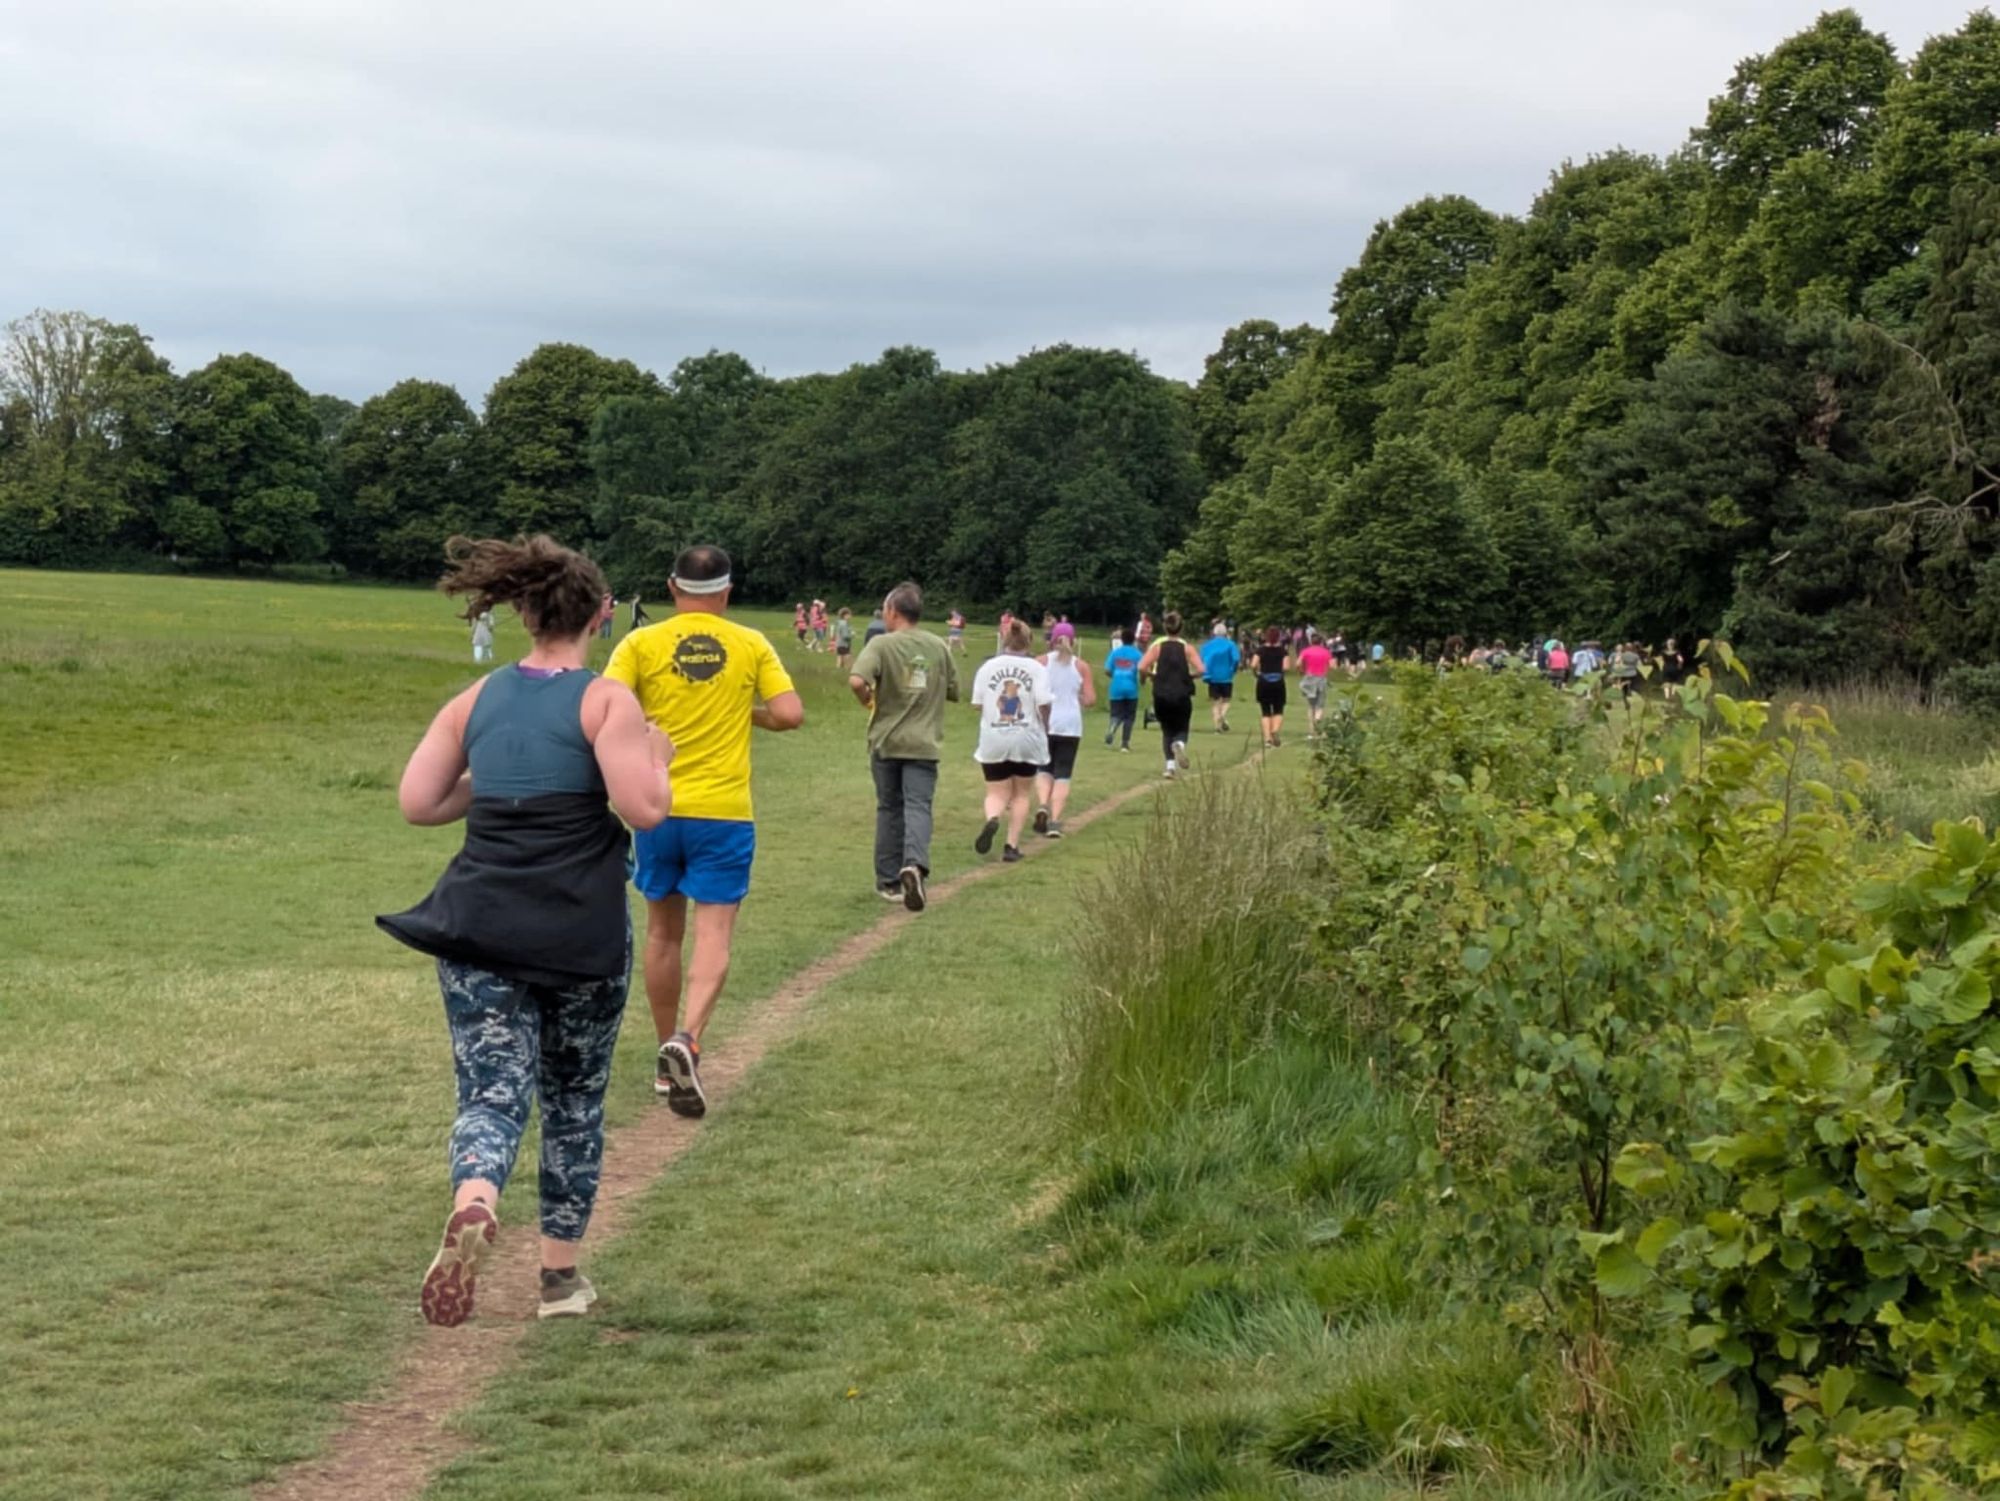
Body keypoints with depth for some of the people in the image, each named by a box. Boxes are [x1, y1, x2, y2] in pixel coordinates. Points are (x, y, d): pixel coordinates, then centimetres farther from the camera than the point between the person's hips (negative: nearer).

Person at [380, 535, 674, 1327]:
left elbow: (416, 803, 6)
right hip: (582, 931, -2)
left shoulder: (476, 700, 7)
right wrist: (659, 759, 6)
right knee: (574, 1100, 16)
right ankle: (561, 1276, 23)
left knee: (492, 1093, 0)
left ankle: (472, 1204, -33)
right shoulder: (606, 701, -6)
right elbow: (644, 808, -15)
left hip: (479, 928, 2)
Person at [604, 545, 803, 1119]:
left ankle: (667, 1060, 24)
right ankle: (687, 1040, -25)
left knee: (663, 931, 16)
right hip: (724, 812, -1)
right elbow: (790, 713, -7)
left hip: (658, 808, 2)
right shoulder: (751, 646, -1)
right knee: (713, 934, -2)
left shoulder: (641, 644, -3)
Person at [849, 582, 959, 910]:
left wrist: (868, 700, -5)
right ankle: (914, 864, -30)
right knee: (918, 806, -4)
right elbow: (954, 693, 12)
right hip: (924, 743, 1)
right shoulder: (938, 647, 4)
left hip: (886, 741, -1)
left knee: (889, 809, 11)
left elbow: (857, 680, -25)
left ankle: (889, 880, 17)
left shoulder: (881, 644, -8)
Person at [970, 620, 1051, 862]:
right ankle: (1012, 845, 10)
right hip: (1027, 739, -1)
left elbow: (979, 704, 0)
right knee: (1022, 793, 16)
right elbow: (1043, 705, -12)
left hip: (993, 741, 1)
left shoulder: (987, 667, -1)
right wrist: (1044, 729, 7)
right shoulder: (1036, 668, -7)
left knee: (997, 793, 9)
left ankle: (991, 819, -24)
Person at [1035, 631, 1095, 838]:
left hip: (1044, 723, 0)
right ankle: (1055, 821, -4)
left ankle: (1042, 805, -10)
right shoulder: (1081, 666, 2)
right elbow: (1090, 700, -1)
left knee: (1044, 770, 15)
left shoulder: (1042, 663, 1)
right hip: (1070, 724, 0)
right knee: (1063, 774, 5)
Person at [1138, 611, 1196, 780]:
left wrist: (1152, 675, 7)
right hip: (1182, 697, -1)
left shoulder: (1157, 646, 0)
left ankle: (1170, 765, 3)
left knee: (1167, 731, 17)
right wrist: (1188, 675, 8)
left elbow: (1142, 667, -12)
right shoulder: (1186, 648, 0)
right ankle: (1180, 744, -21)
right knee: (1181, 729, 15)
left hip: (1161, 697, 1)